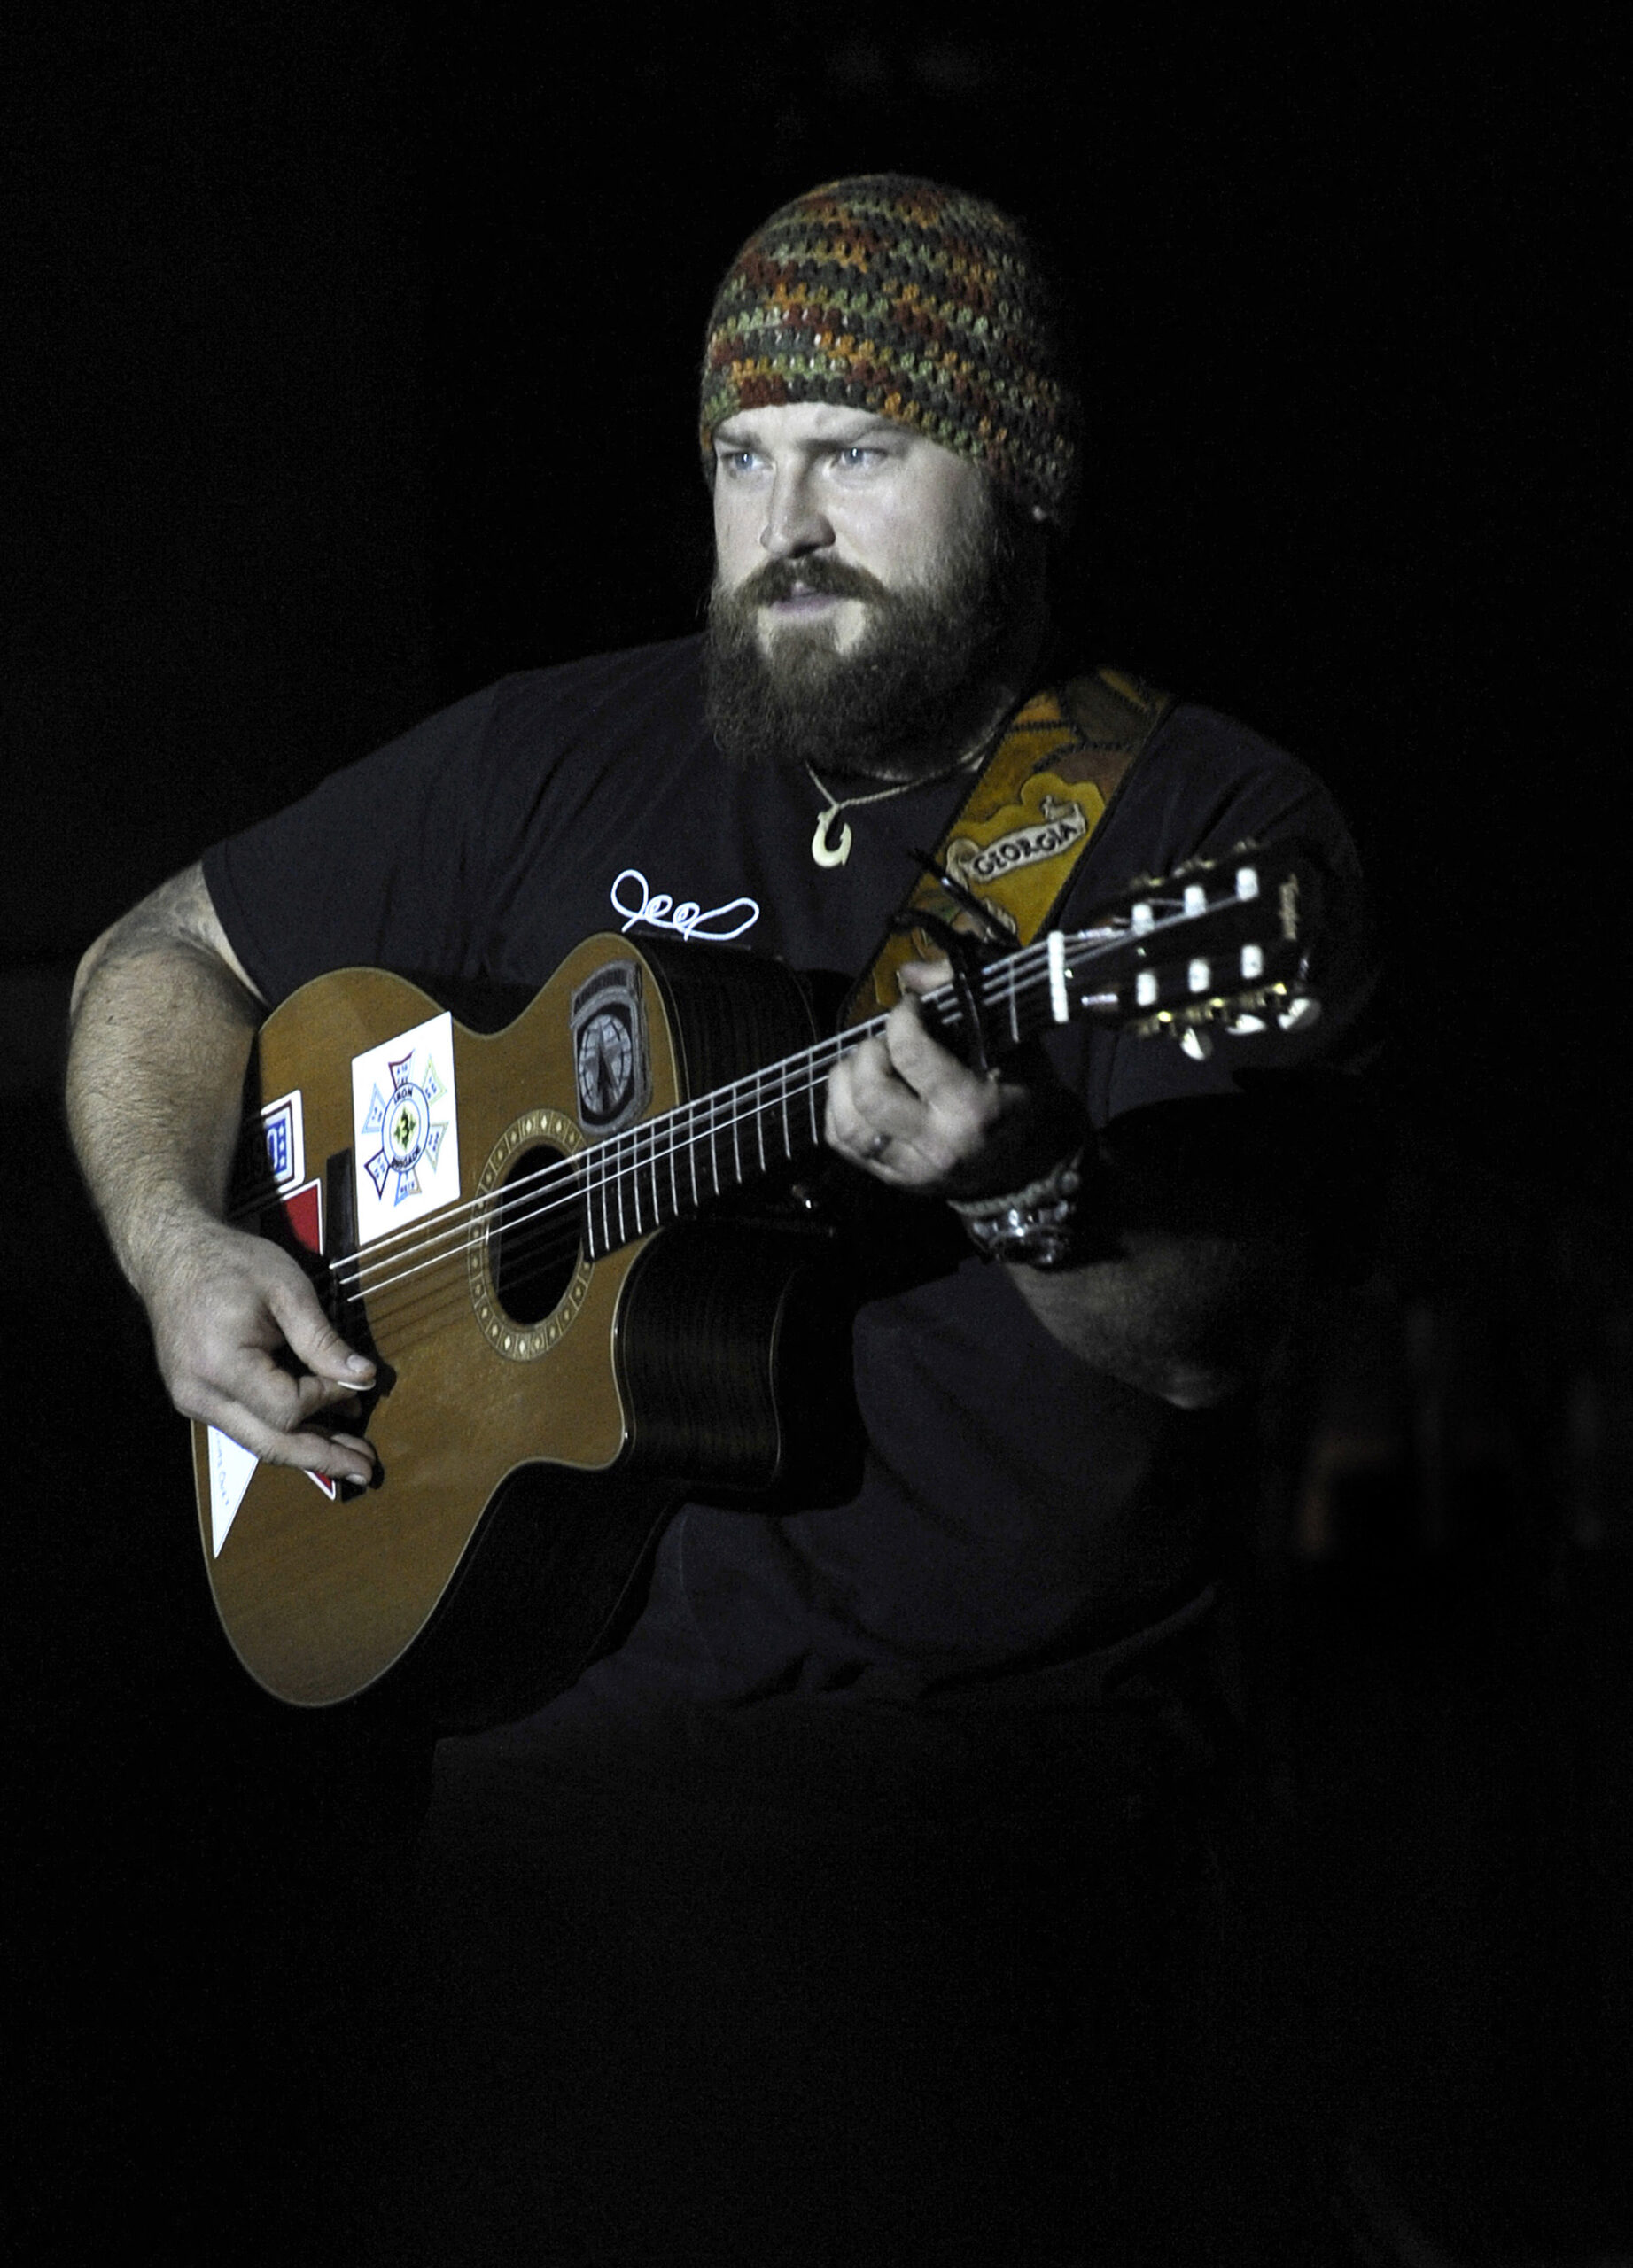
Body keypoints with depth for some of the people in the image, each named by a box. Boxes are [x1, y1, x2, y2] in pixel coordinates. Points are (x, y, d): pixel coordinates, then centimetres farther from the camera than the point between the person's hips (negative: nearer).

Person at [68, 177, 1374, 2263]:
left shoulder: (1211, 827, 1)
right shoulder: (558, 763, 11)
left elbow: (1204, 1339, -10)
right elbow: (163, 961, 23)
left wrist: (1027, 1189, -30)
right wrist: (180, 1250, 6)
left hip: (1005, 1754, -3)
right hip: (562, 1716, 3)